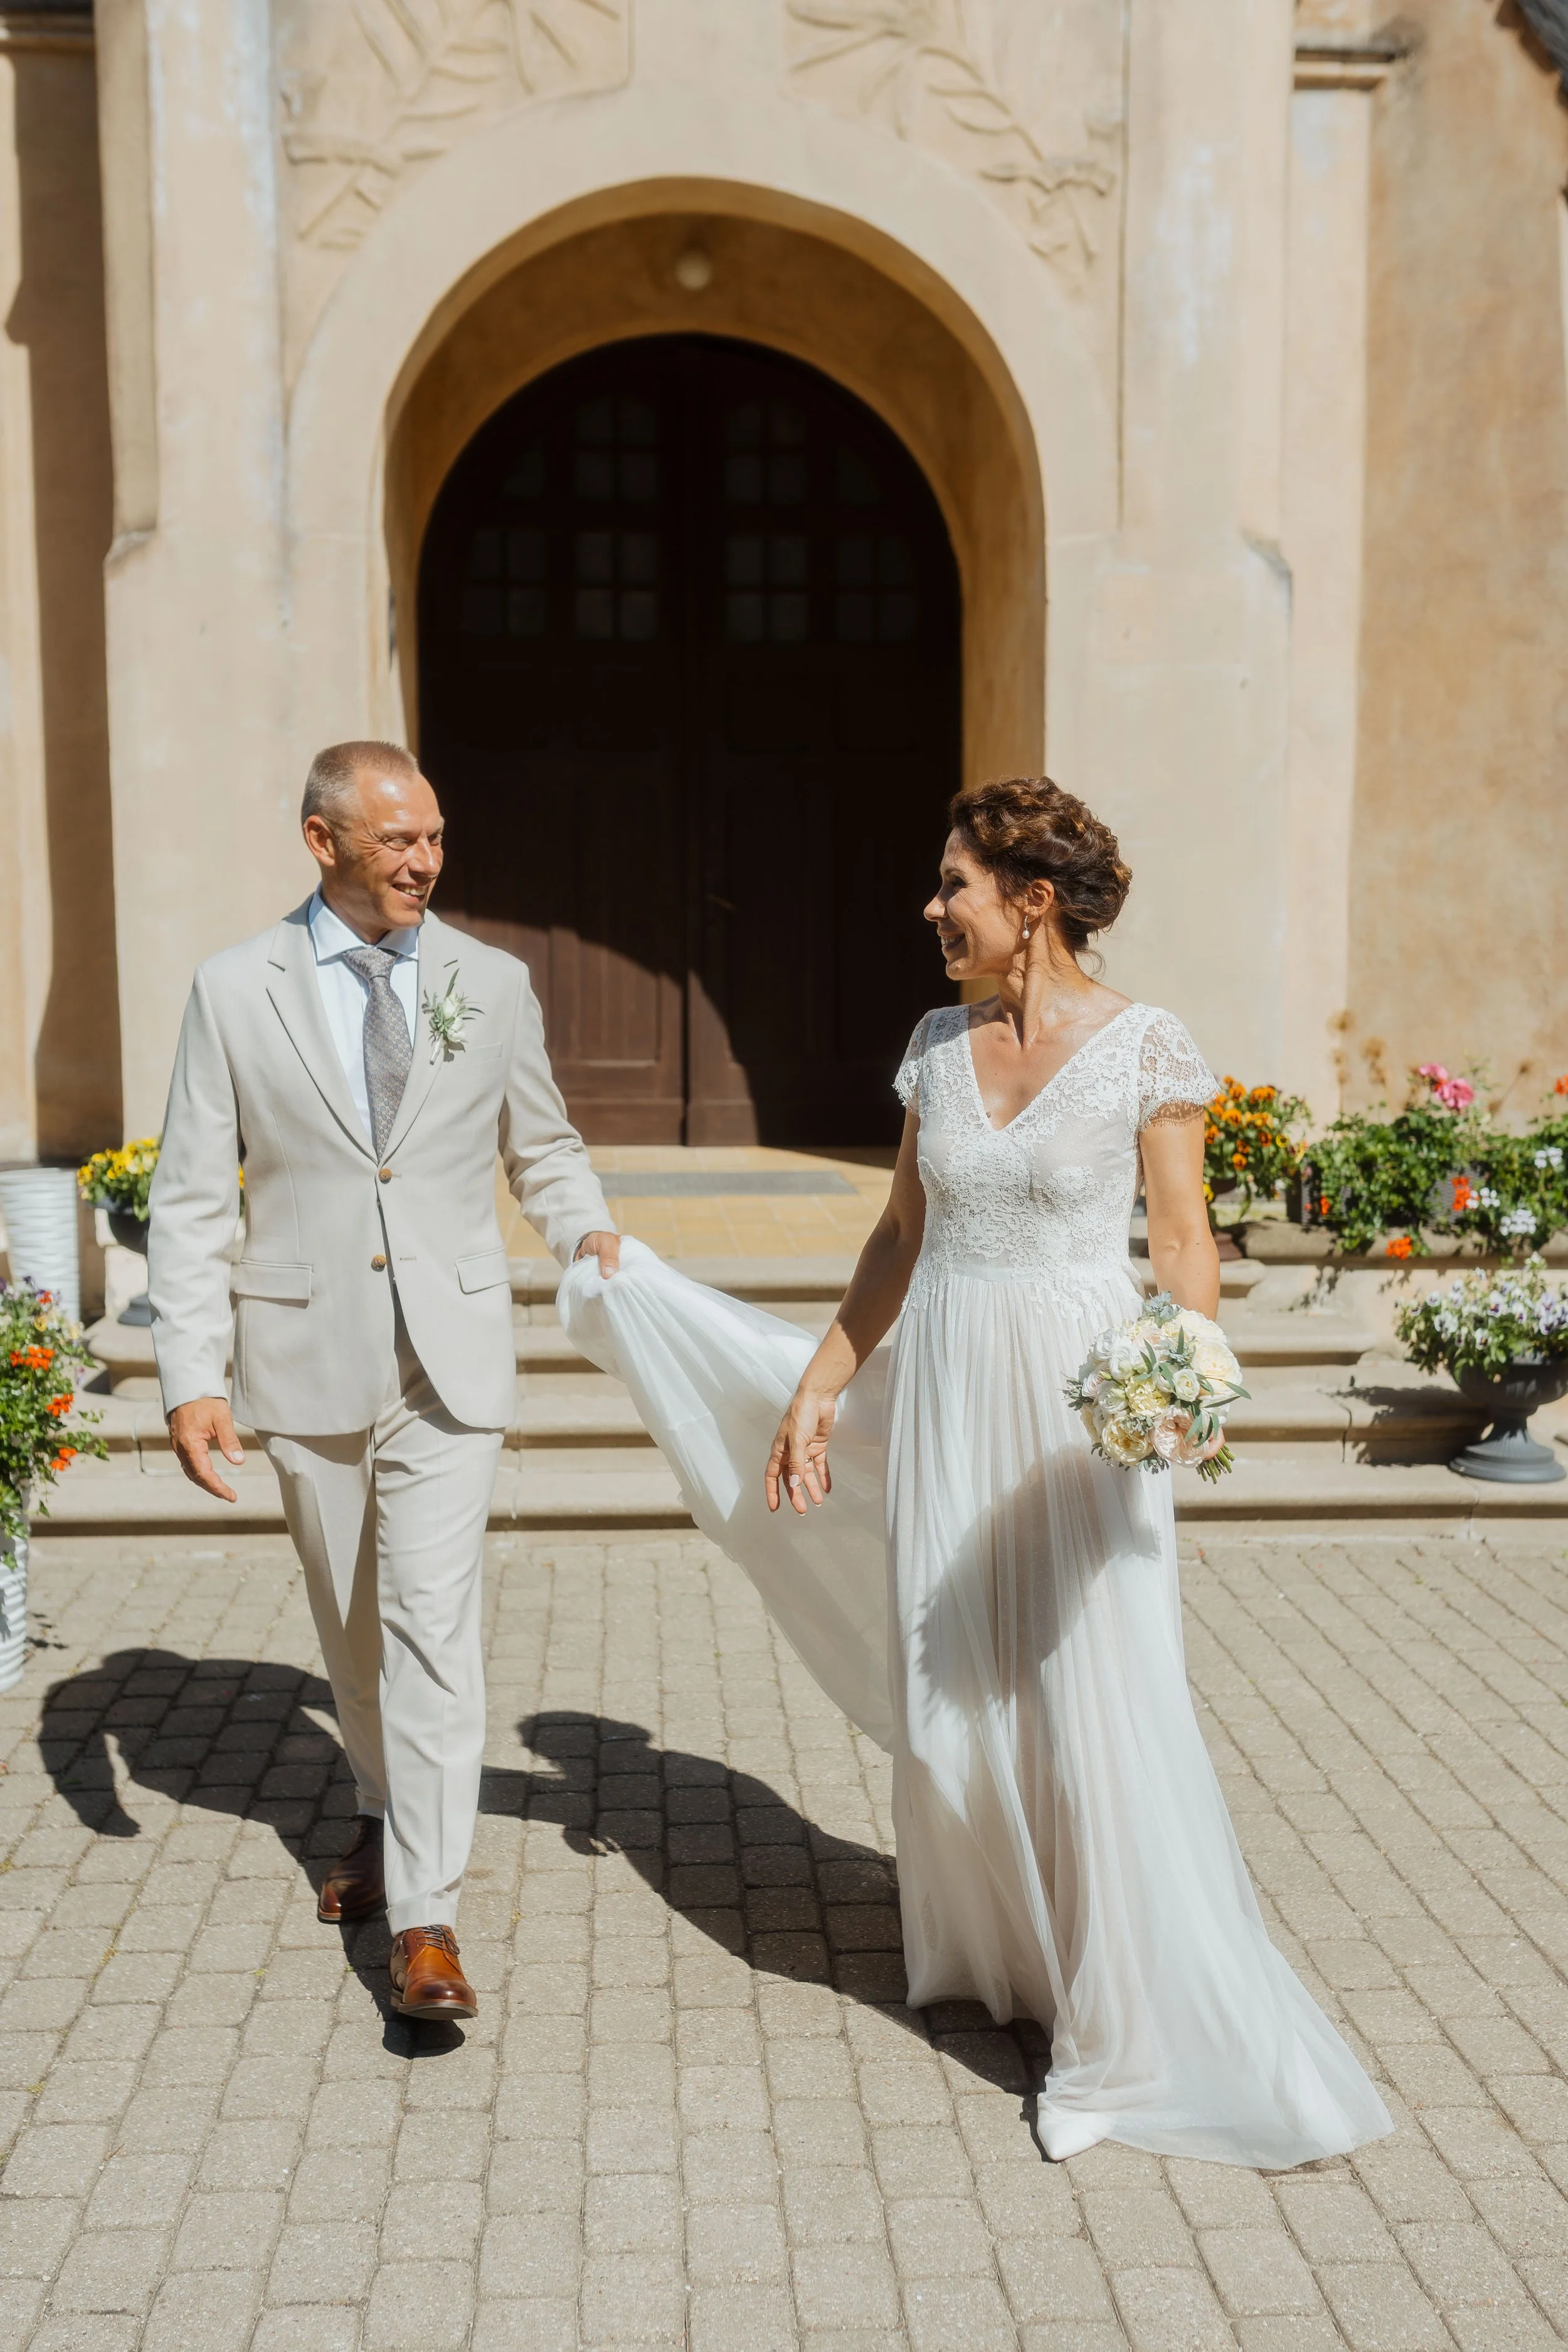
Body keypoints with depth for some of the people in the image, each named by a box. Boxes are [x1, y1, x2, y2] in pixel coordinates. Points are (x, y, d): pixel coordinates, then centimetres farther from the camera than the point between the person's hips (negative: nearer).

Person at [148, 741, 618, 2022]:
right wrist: (191, 1377, -9)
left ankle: (425, 1918, -1)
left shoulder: (494, 982, 2)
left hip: (451, 1352, -1)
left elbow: (543, 1145, 14)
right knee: (351, 1622, 17)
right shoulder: (235, 990, -2)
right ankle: (384, 1814, 41)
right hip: (307, 1353, 1)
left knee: (434, 1618, -8)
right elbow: (193, 1198, -2)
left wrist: (593, 1236, -7)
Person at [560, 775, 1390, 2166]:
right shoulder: (939, 1042, 5)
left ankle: (1127, 2032, 20)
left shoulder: (1148, 1050, -9)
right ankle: (988, 1948, 41)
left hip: (1079, 1404, -5)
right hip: (942, 1388, 5)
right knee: (951, 1689, 16)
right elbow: (902, 1236, 11)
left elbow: (1184, 1249, -8)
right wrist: (819, 1385, 11)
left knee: (1097, 1705, 1)